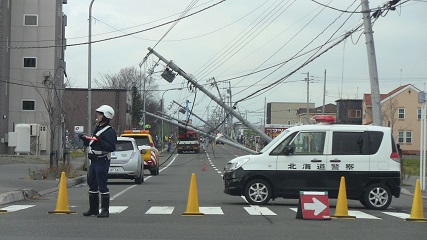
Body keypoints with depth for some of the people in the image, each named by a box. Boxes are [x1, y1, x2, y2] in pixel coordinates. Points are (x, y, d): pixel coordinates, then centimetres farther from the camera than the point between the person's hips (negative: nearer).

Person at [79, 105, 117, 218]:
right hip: (94, 161, 9)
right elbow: (91, 144, 25)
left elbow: (112, 147, -22)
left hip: (102, 161, -9)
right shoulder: (97, 128, 17)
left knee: (102, 186, -8)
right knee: (92, 185, 14)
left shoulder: (109, 131, -12)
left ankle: (105, 210, -2)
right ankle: (93, 209, 24)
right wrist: (85, 139, 9)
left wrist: (100, 142, -31)